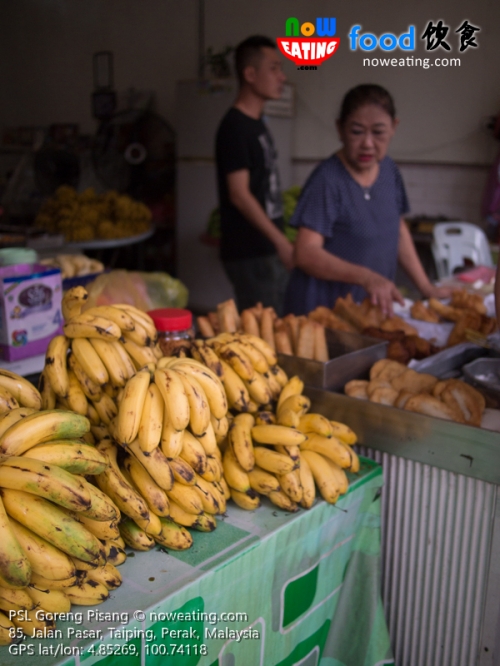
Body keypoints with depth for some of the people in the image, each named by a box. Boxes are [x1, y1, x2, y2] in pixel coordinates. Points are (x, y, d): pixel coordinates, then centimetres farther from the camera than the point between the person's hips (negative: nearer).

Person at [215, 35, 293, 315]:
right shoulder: (235, 127, -13)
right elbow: (239, 195, -19)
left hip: (271, 250, 9)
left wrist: (281, 242, 17)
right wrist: (281, 240, -19)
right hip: (250, 254, -9)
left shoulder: (258, 124, 14)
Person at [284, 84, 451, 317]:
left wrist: (426, 286, 9)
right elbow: (306, 253, -24)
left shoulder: (389, 171, 3)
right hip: (322, 308, -6)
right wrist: (366, 277, -36)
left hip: (373, 306, 6)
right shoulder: (327, 179, -17)